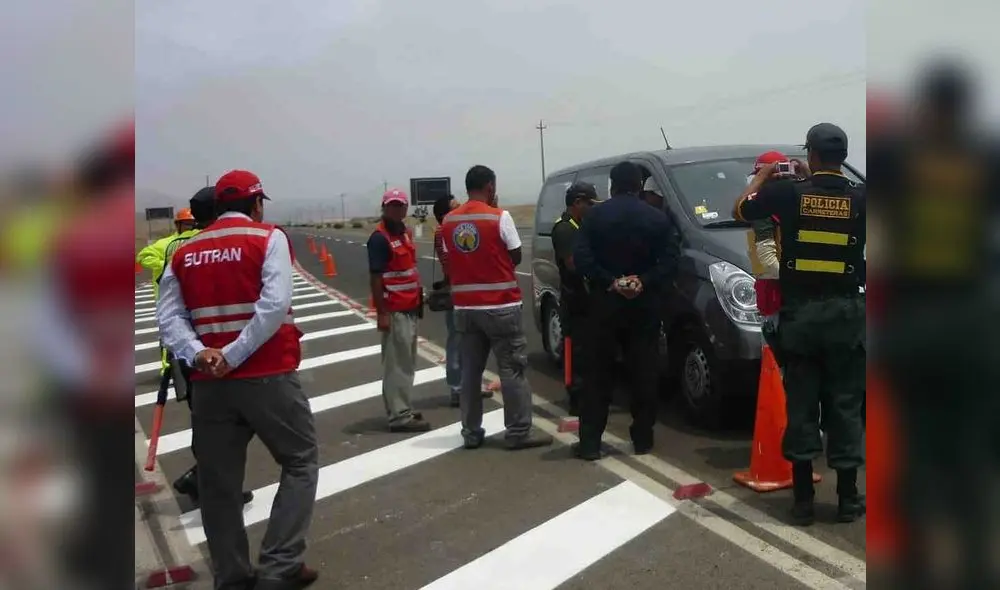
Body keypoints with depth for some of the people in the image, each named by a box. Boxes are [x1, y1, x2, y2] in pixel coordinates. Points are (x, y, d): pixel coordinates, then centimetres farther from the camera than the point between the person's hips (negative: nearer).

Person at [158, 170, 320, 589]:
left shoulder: (184, 253, 12)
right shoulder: (269, 238, -2)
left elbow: (168, 316, 0)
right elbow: (275, 304, -17)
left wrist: (197, 354, -12)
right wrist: (235, 355, -16)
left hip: (209, 383, 5)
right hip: (268, 377, -4)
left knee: (218, 483, 13)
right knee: (300, 462, 11)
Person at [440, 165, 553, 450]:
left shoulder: (449, 221, 5)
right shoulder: (499, 217, -10)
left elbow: (450, 261, 11)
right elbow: (516, 257, -2)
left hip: (464, 306, 5)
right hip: (500, 305, -5)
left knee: (470, 370, 11)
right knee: (512, 369, 2)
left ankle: (471, 433, 16)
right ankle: (519, 432, 5)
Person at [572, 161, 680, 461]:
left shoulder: (595, 215, 0)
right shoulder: (658, 218, 3)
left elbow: (581, 258, -12)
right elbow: (671, 260, -7)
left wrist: (610, 282, -13)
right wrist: (645, 282, -13)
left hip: (605, 303, -1)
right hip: (644, 305, 1)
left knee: (597, 374, 4)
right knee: (644, 373, 8)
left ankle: (590, 442, 4)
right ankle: (643, 439, 13)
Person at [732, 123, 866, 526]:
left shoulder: (789, 193, -5)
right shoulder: (858, 199, -3)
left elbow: (739, 210, 9)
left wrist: (763, 176, 25)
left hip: (800, 312, 0)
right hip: (845, 312, 1)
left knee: (800, 405, 6)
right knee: (844, 405, 8)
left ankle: (803, 500, 10)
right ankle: (848, 500, 14)